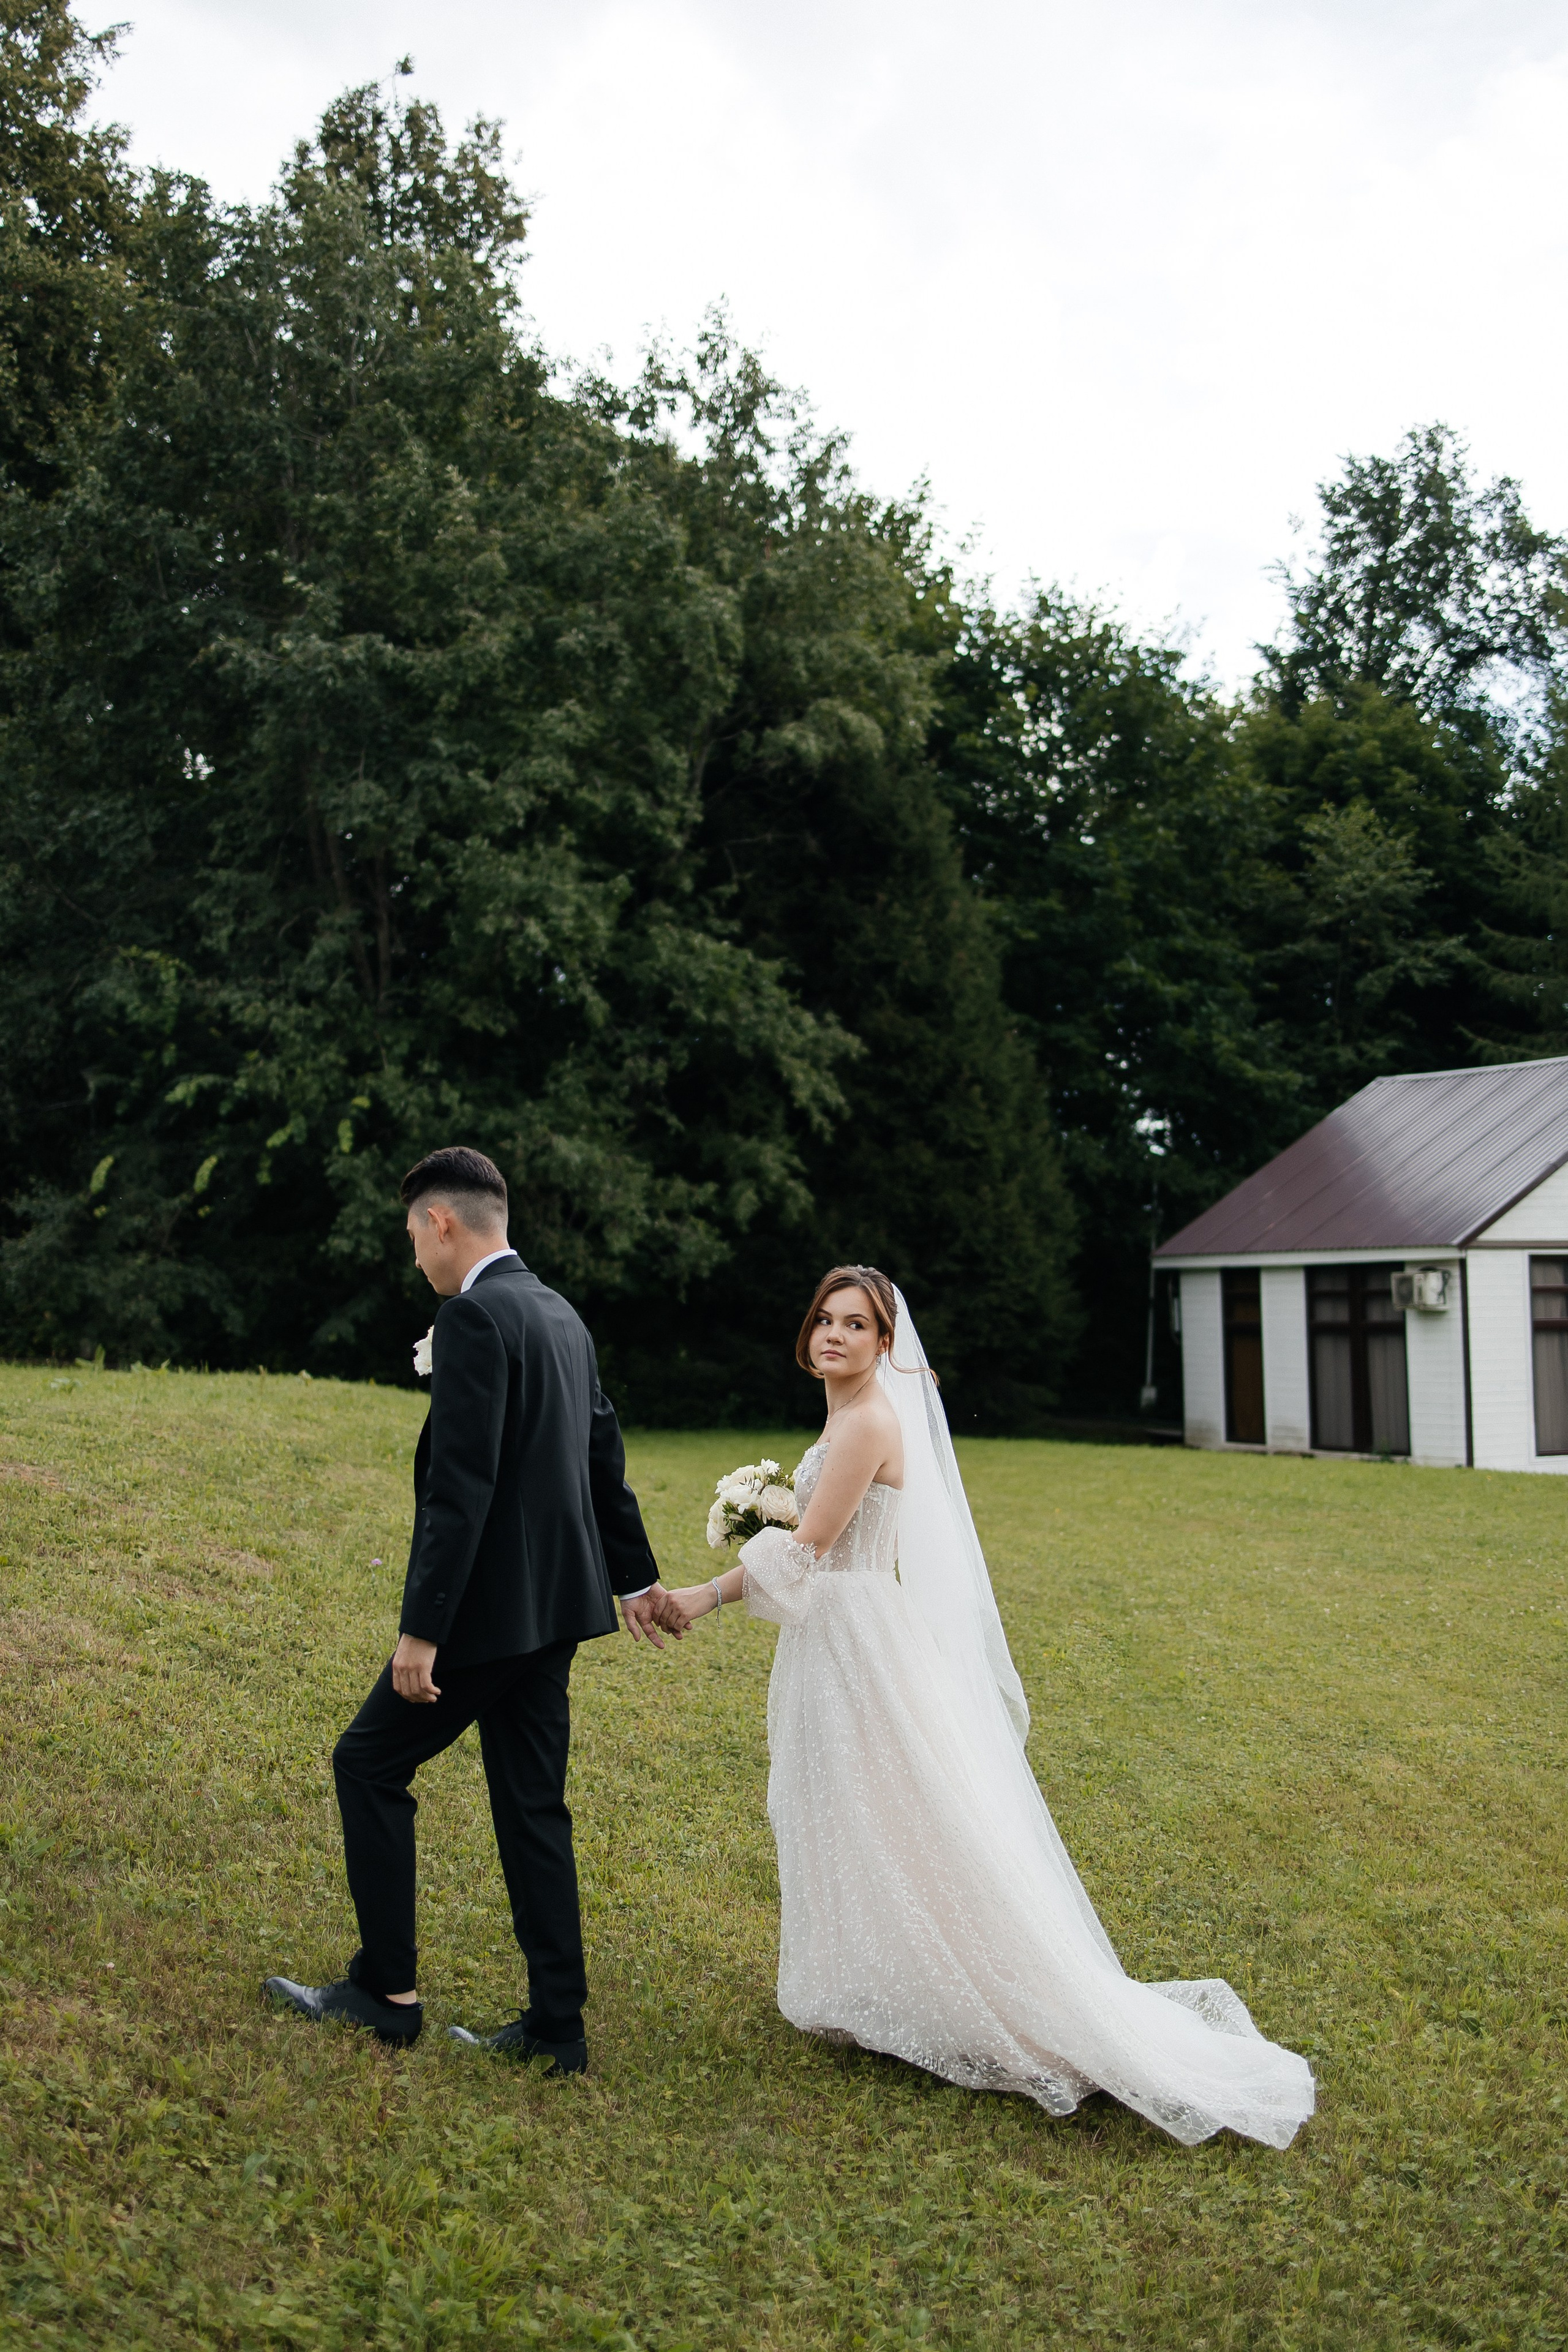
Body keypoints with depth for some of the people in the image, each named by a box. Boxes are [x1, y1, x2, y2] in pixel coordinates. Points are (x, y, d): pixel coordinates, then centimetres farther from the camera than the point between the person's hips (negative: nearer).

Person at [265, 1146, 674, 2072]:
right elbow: (606, 1455, 20)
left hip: (490, 1608, -9)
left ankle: (387, 1989, 16)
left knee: (369, 1762, 8)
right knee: (534, 1806, 12)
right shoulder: (562, 1315, 12)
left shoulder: (473, 1318, -16)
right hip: (557, 1608, 9)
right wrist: (636, 1575, 31)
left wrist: (422, 1630, -21)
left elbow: (461, 1487, -23)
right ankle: (557, 2025, 17)